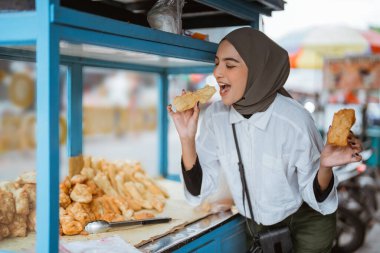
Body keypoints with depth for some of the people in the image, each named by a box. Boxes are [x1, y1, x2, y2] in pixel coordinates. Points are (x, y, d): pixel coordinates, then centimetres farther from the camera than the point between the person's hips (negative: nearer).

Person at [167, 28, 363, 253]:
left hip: (305, 226, -3)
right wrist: (188, 138, -26)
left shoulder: (295, 121, -28)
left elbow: (316, 197, -17)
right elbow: (198, 190, -13)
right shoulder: (215, 116, -16)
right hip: (256, 226, 3)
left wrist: (325, 167, -38)